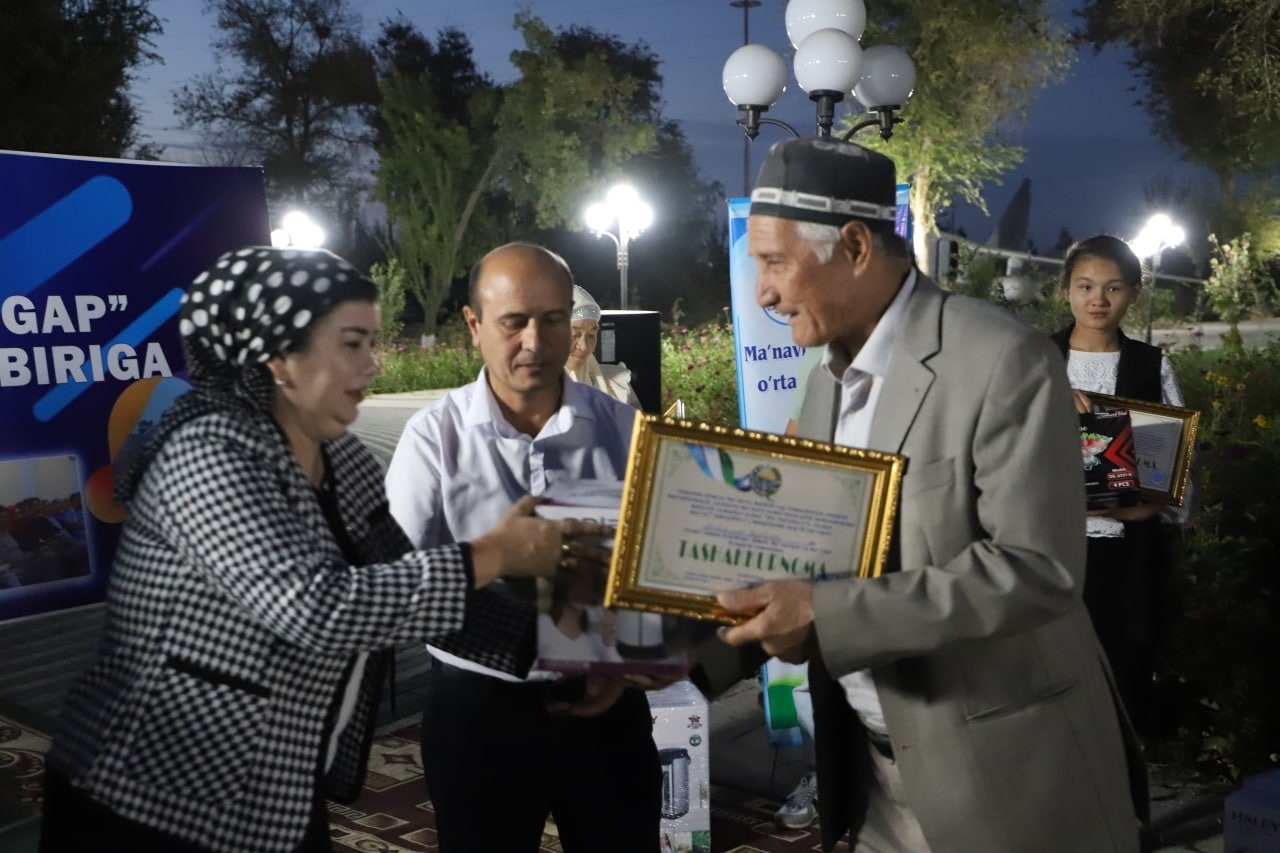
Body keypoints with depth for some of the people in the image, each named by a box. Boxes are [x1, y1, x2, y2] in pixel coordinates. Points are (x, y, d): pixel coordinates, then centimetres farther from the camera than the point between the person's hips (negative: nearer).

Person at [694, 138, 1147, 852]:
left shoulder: (1004, 361, -18)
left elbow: (1038, 569, -25)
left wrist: (827, 616, -28)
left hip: (1003, 774, -6)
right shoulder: (826, 382, 7)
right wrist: (697, 650, -2)